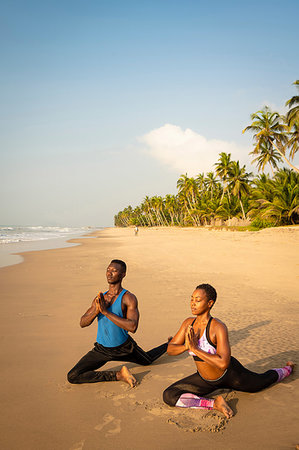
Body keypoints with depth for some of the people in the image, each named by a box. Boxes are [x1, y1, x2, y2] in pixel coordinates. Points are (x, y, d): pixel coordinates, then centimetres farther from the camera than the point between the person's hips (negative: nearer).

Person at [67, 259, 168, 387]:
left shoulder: (129, 298, -18)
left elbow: (132, 327, -31)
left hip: (124, 347, -3)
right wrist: (96, 310, -25)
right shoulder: (100, 298, -2)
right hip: (102, 348, 4)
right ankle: (117, 375, -5)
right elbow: (82, 323, -3)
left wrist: (105, 311, -33)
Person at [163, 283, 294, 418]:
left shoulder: (219, 327, -31)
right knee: (168, 396, -14)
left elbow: (223, 363, -39)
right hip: (205, 380, 5)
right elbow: (170, 349, -7)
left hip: (230, 375, -5)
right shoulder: (188, 323, -12)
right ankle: (215, 403, -10)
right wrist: (186, 346, -29)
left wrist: (195, 349, -39)